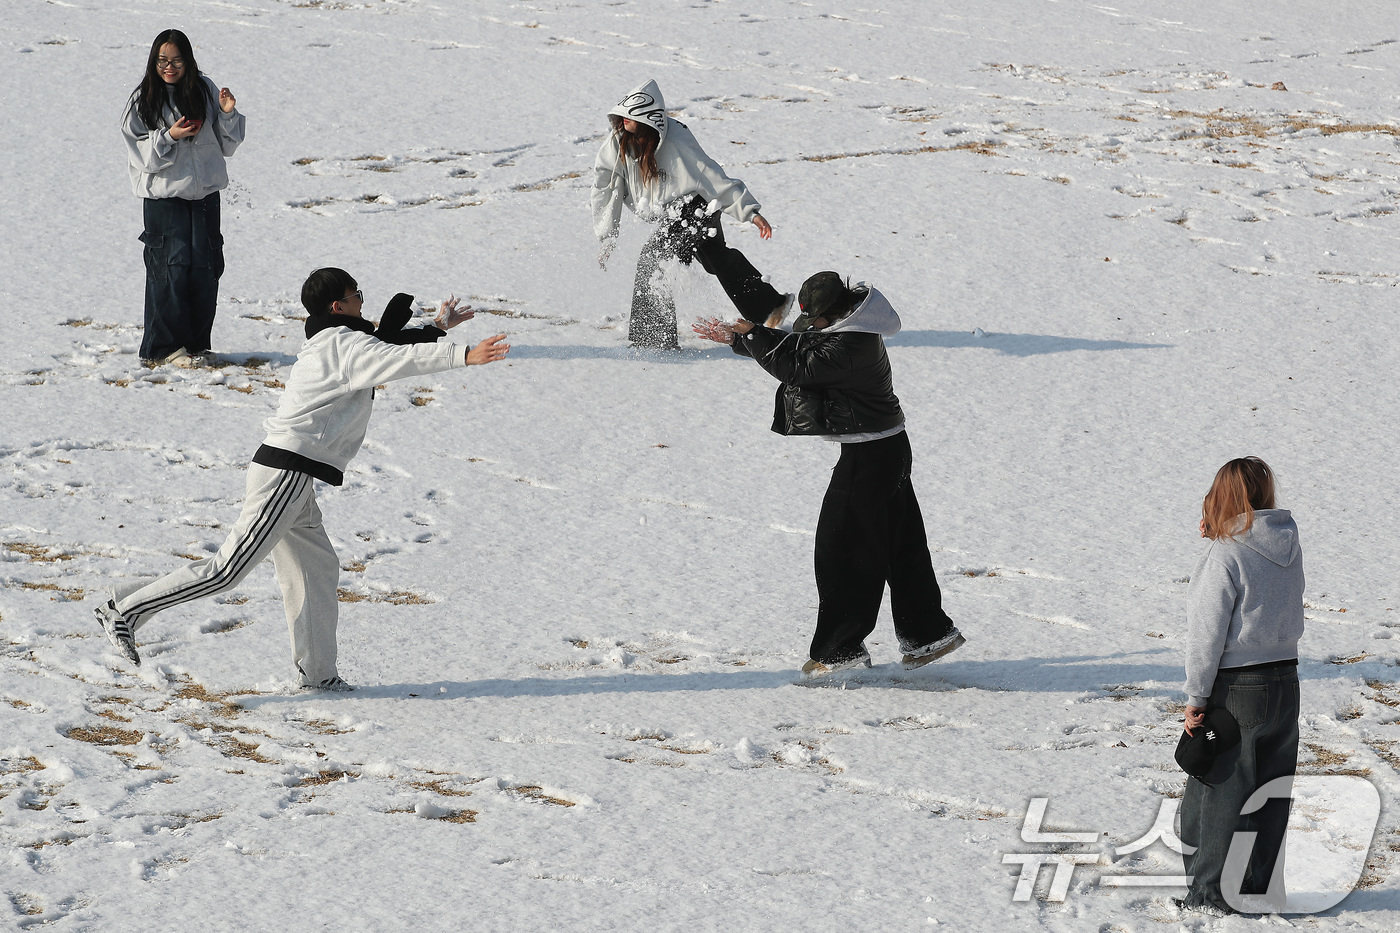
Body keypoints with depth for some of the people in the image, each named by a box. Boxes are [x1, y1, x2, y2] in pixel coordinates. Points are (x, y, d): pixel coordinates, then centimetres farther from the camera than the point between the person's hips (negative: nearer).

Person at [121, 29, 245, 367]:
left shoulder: (205, 91, 6)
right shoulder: (144, 99, -1)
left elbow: (227, 145, 10)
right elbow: (137, 151, -4)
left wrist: (228, 114, -7)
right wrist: (169, 137, -18)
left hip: (205, 194, 3)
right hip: (163, 196, -3)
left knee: (205, 269, 2)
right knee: (171, 270, -6)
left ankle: (196, 343, 14)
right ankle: (167, 346, 2)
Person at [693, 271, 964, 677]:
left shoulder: (850, 346, -25)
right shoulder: (851, 323, 7)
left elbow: (796, 367, -25)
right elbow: (794, 345, 15)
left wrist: (751, 336, -15)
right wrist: (737, 338, 11)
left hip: (868, 456, -11)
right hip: (890, 447, 11)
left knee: (841, 547, -2)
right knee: (899, 544, 16)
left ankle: (841, 648, 4)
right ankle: (929, 632, 23)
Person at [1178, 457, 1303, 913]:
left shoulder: (1226, 554, -17)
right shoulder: (1288, 547, 3)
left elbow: (1208, 632, -17)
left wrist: (1195, 697, -8)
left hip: (1236, 690, -7)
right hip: (1285, 682, 7)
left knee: (1217, 795, 4)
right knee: (1270, 793, 14)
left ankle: (1212, 893, 9)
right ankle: (1262, 887, 21)